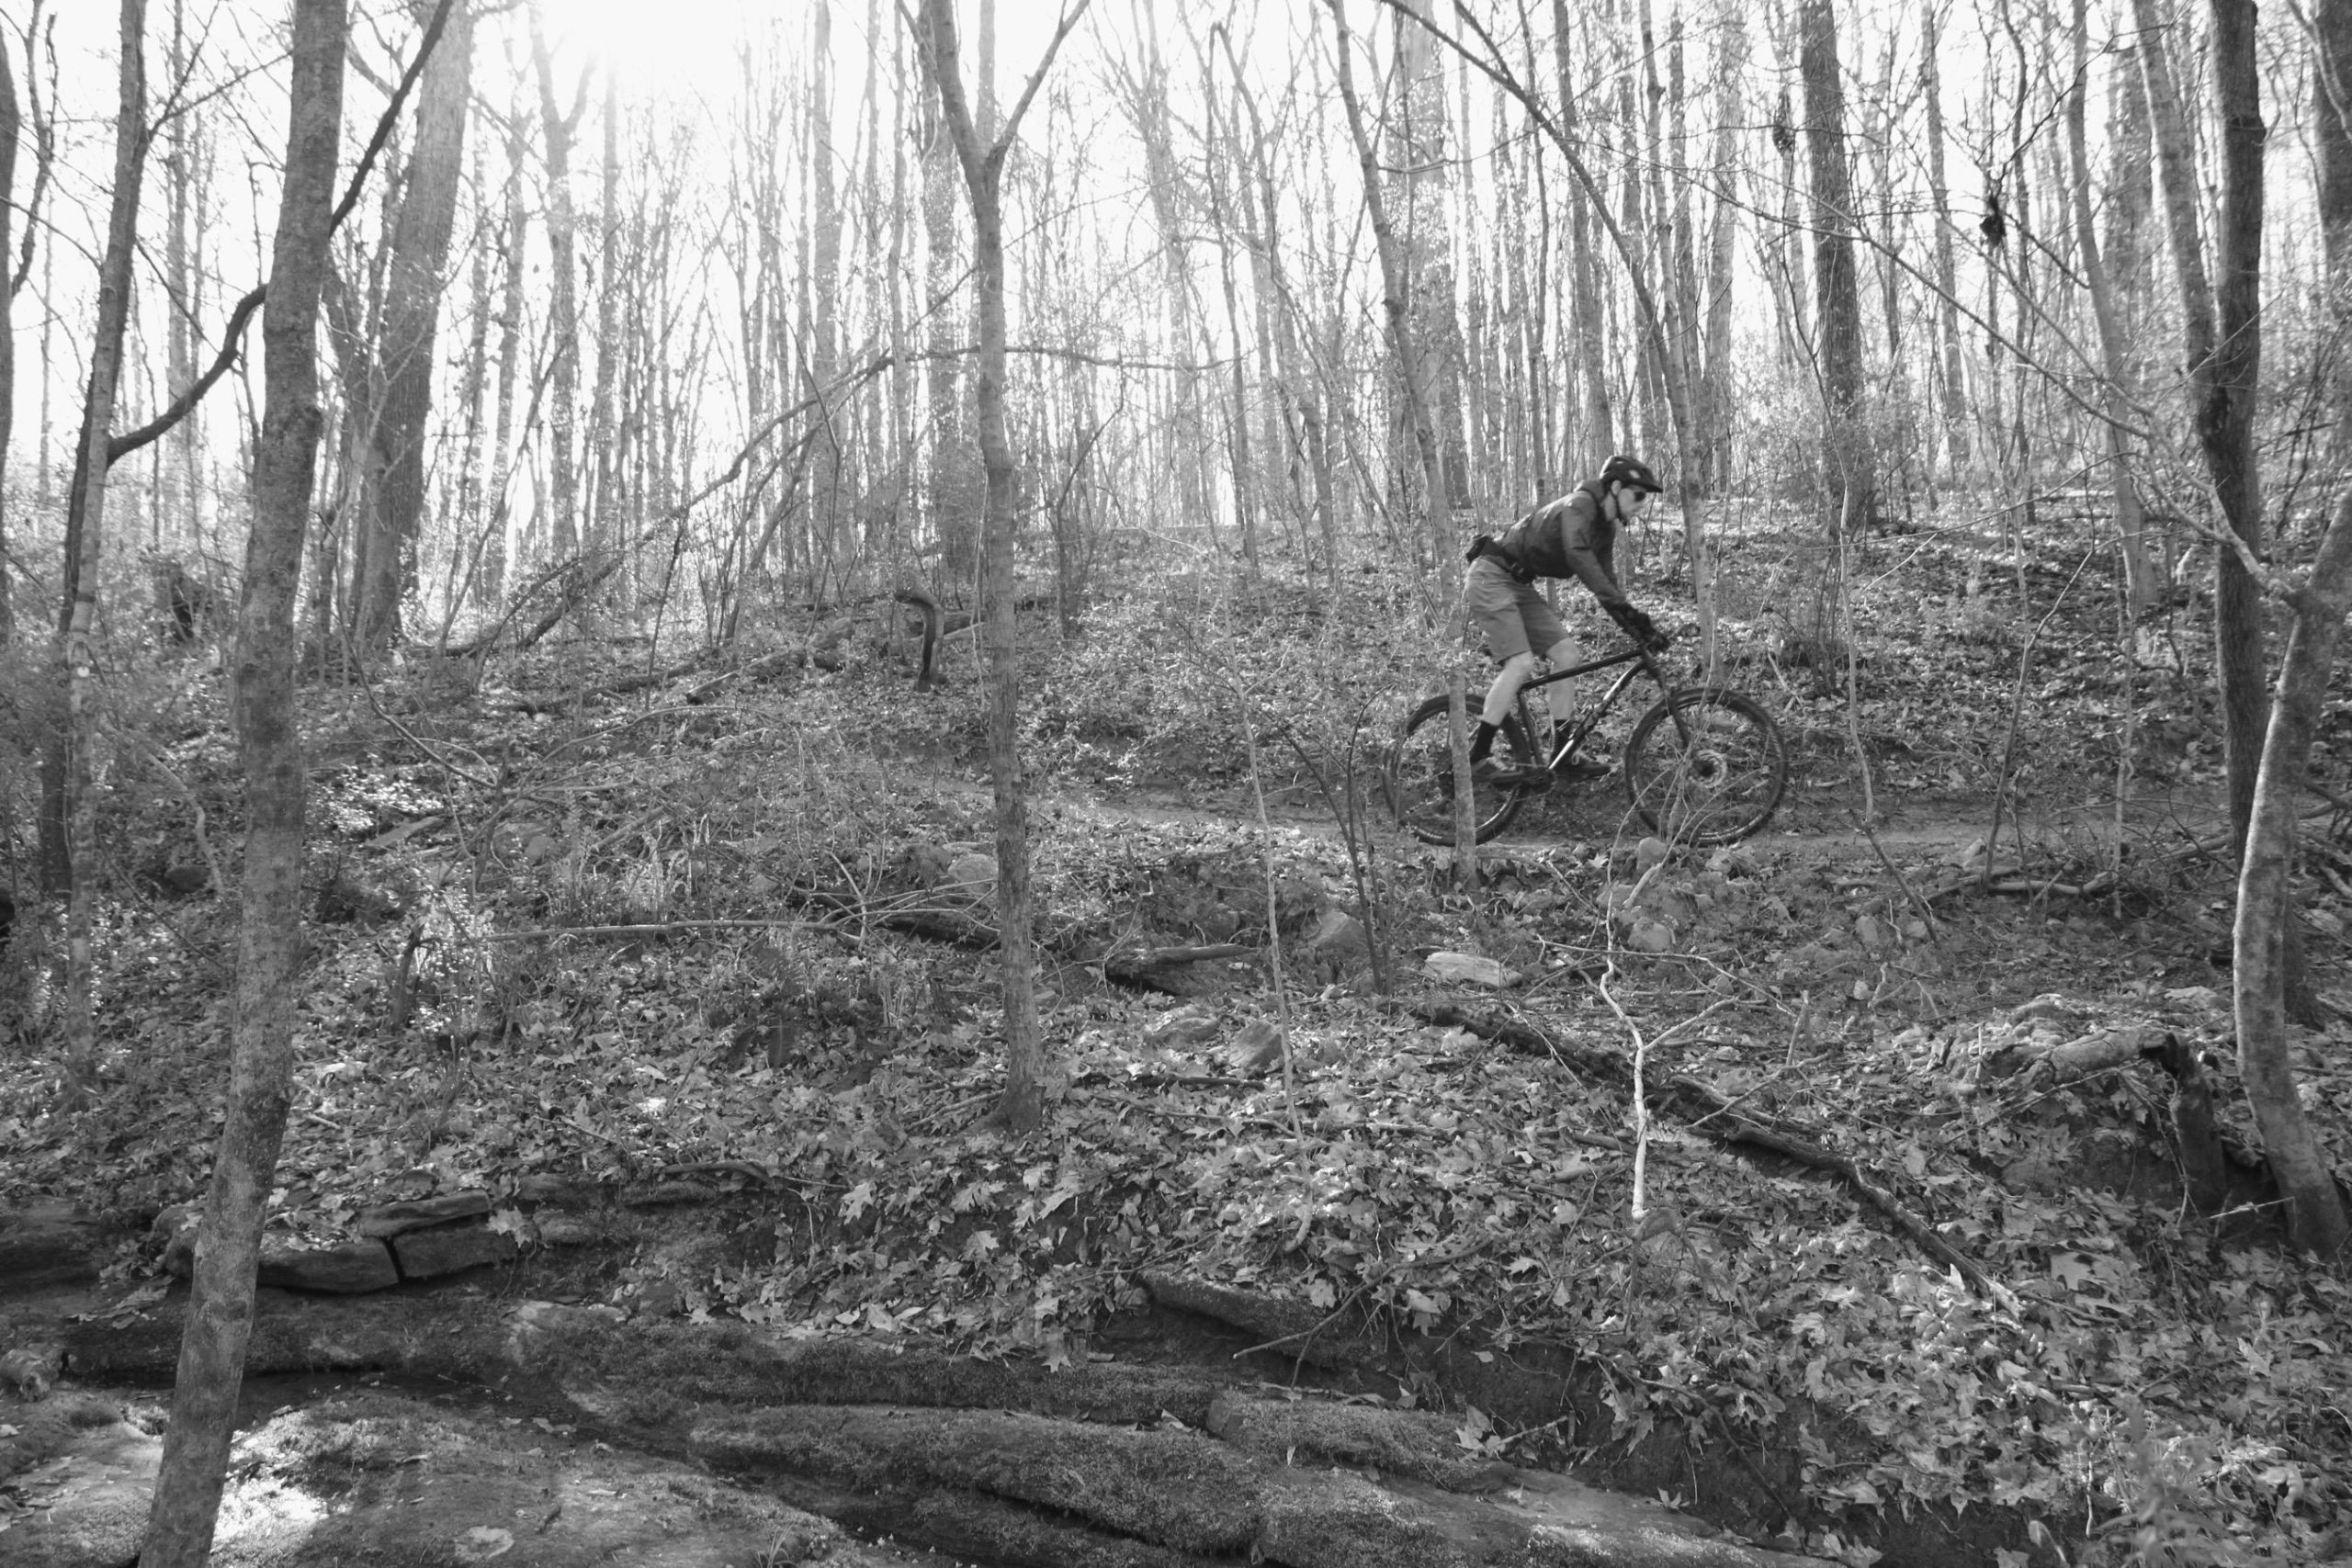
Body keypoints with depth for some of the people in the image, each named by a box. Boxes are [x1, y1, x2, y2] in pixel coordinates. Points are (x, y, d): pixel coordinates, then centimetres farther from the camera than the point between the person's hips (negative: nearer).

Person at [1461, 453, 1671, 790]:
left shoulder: (1605, 528, 10)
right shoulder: (1579, 505, -19)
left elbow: (1605, 584, 12)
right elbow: (1577, 555, -38)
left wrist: (1642, 629, 1)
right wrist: (1624, 607, -43)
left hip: (1518, 585, 10)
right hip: (1491, 578, -10)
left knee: (1568, 654, 0)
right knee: (1521, 663, -21)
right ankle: (1477, 758, -18)